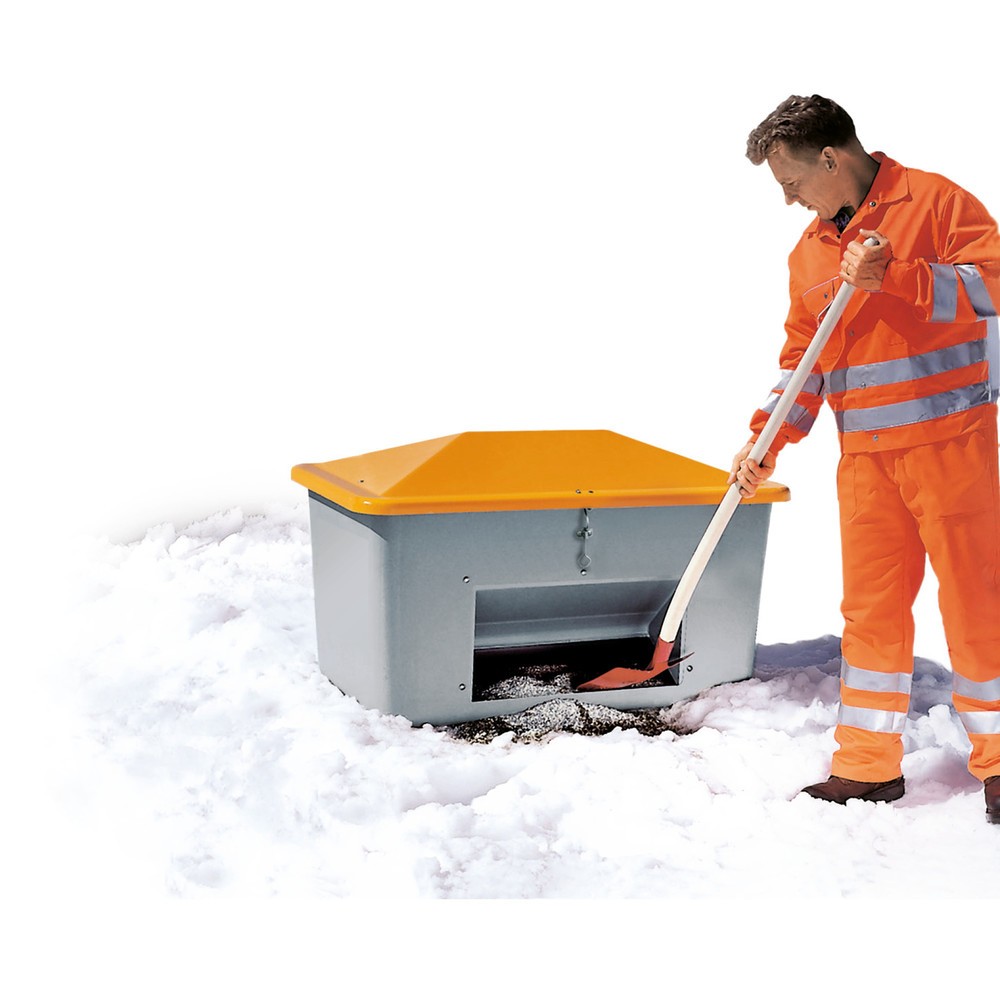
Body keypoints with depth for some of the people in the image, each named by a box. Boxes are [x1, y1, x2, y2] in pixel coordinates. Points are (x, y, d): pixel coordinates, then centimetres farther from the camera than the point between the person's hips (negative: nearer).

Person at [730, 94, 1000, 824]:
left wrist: (893, 279, -21)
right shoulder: (810, 250, 14)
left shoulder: (932, 200, -3)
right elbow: (801, 357, 16)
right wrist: (766, 442, 6)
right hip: (865, 456, 5)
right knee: (870, 606, 7)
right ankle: (869, 765, 16)